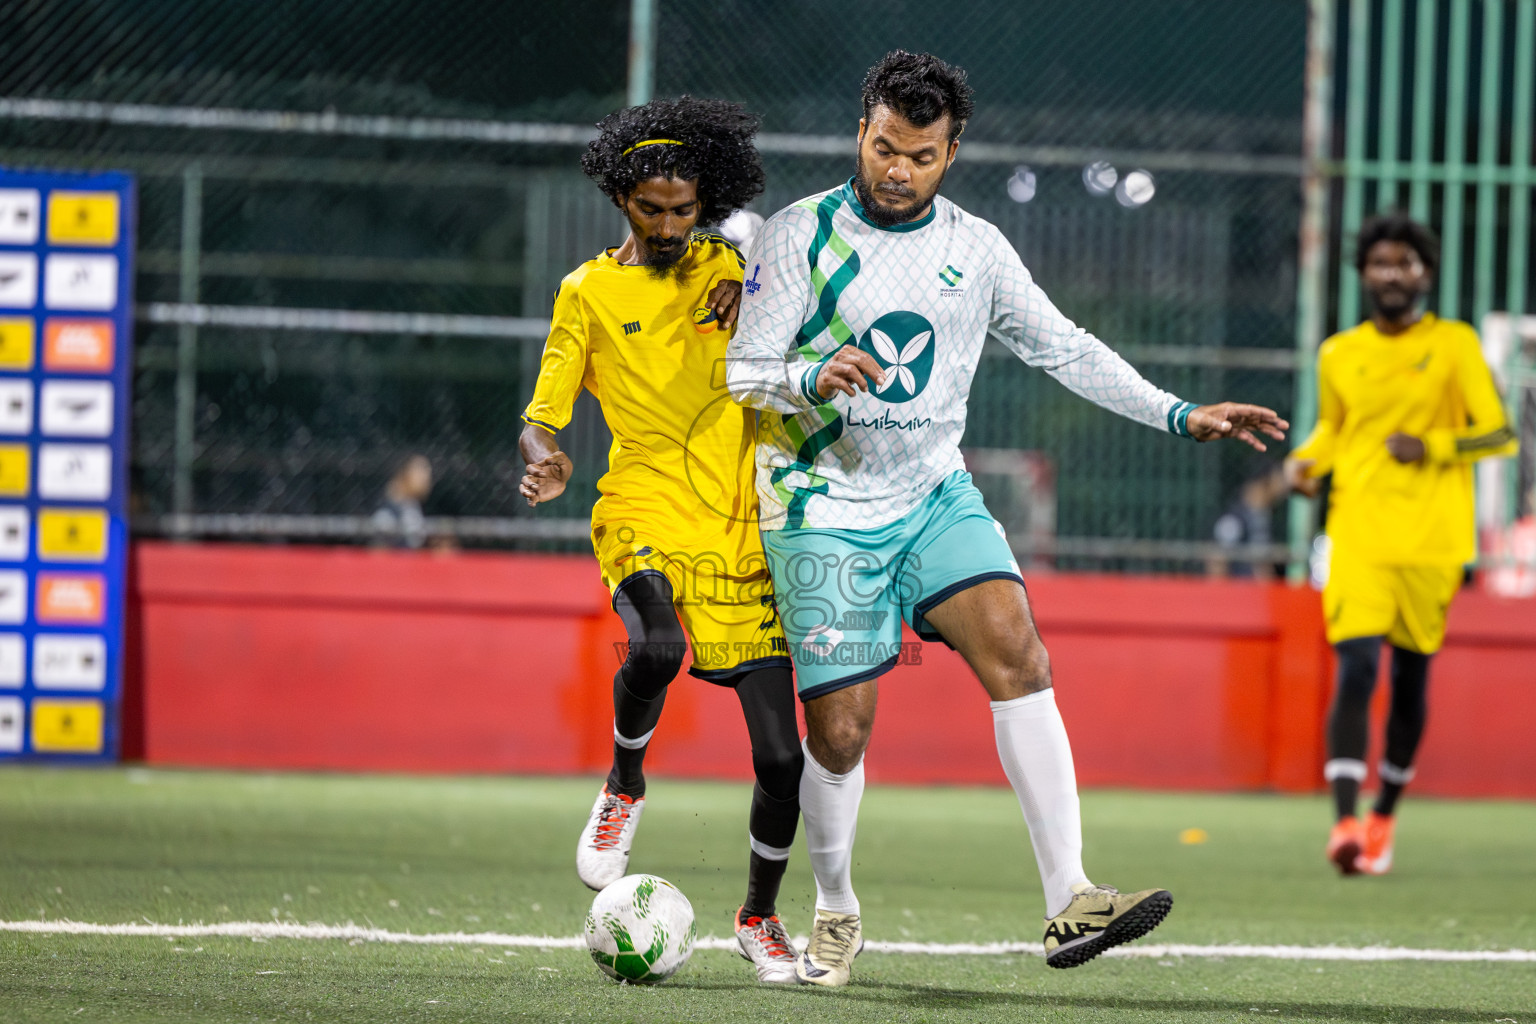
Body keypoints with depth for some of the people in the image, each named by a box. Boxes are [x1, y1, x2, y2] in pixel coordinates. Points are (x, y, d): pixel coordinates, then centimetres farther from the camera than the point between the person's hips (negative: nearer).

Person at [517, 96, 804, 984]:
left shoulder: (728, 270, 12)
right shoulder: (590, 292, 7)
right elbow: (542, 414, 5)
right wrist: (546, 457, -18)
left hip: (741, 528, 2)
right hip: (645, 517, -2)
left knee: (782, 754, -3)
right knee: (657, 647, -36)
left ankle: (761, 917, 20)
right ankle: (625, 790, -5)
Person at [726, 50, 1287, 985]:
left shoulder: (976, 249, 5)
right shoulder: (802, 235, -5)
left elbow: (1065, 349, 12)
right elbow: (744, 370, -7)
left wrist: (1181, 416, 5)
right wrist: (814, 380, -29)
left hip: (935, 496, 3)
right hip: (825, 510, -3)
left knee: (1017, 652, -20)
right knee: (838, 731, -5)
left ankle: (1069, 902, -27)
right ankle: (836, 914, 22)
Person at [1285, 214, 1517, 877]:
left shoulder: (1454, 345, 3)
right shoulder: (1338, 355, 9)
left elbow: (1500, 434, 1)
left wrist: (1433, 446, -14)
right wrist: (1305, 460, 4)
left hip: (1430, 541, 0)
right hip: (1358, 534, 0)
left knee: (1409, 680, 8)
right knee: (1355, 670, -16)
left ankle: (1384, 816, 26)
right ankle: (1345, 821, -23)